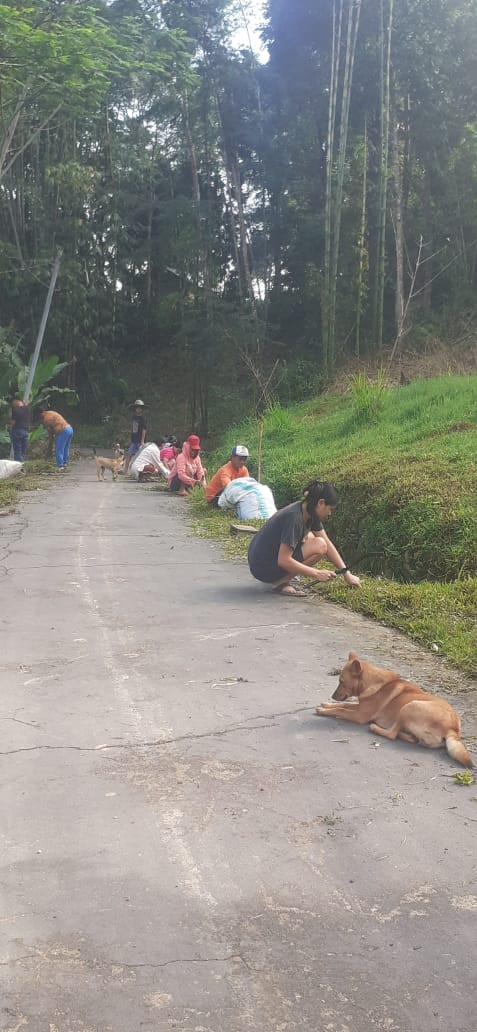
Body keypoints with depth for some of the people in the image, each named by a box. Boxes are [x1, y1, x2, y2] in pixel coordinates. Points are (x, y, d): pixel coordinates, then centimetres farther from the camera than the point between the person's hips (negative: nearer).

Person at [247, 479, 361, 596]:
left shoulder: (309, 512, 3)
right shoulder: (294, 517, -25)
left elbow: (328, 544, 8)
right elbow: (283, 561, -26)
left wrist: (346, 573, 4)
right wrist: (317, 574, -21)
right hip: (264, 568, -9)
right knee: (319, 546, -14)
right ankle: (281, 582, -10)